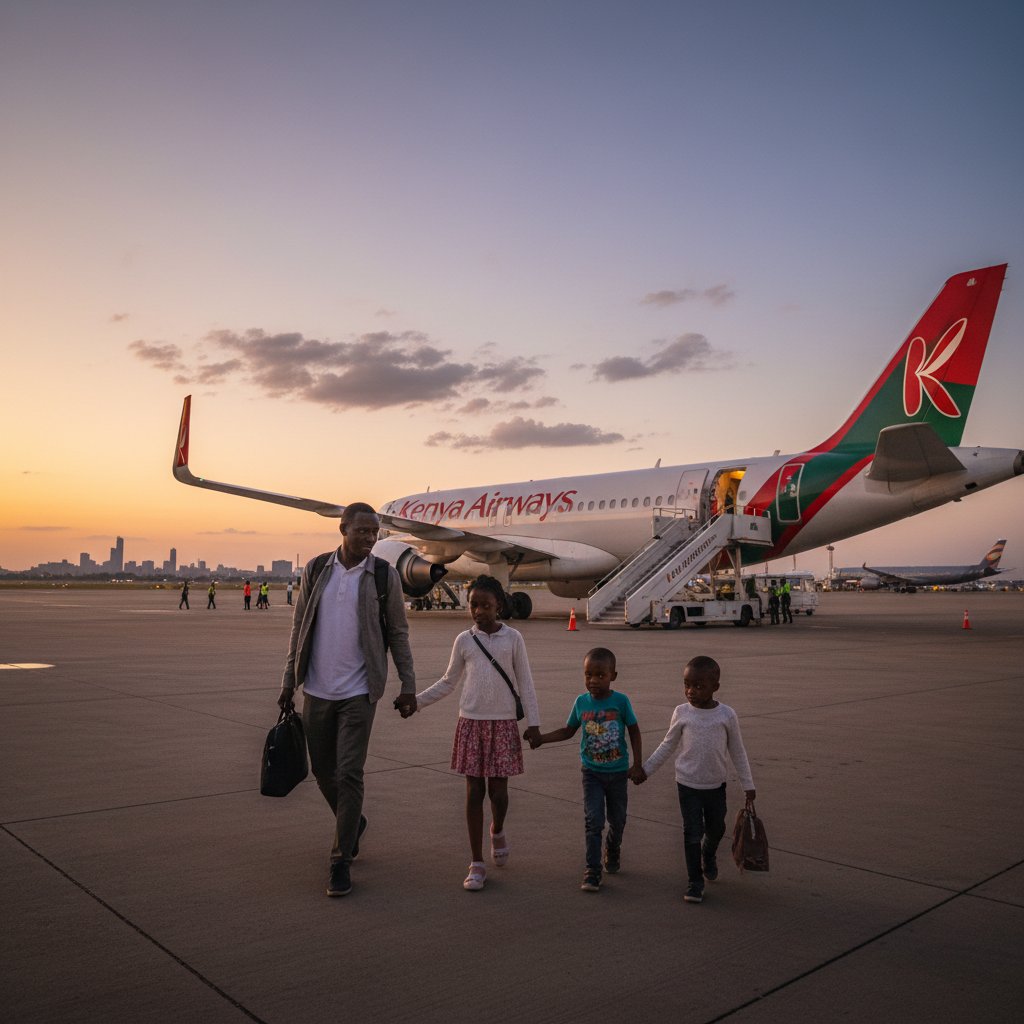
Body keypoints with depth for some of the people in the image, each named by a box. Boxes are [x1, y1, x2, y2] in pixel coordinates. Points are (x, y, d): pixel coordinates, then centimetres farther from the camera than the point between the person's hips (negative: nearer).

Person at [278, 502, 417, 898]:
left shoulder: (384, 575, -4)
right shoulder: (316, 569, 1)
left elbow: (398, 634, 2)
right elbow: (299, 628, 7)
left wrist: (408, 686, -1)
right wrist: (289, 681, 6)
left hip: (358, 692, -3)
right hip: (317, 690, 3)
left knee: (349, 774, -6)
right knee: (323, 770, 13)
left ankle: (341, 861, 8)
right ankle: (353, 823, 40)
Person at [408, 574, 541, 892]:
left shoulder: (513, 638, -2)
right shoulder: (464, 640, 2)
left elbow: (525, 682, 2)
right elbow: (448, 682, 12)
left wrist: (533, 722, -1)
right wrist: (417, 701, 4)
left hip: (503, 724, -1)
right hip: (471, 723, 1)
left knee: (498, 789, 3)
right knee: (474, 791, 3)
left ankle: (498, 832, 37)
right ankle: (477, 863, 13)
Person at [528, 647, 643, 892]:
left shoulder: (621, 701, -13)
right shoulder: (581, 702, -6)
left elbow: (634, 732, -2)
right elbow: (568, 731, 8)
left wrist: (637, 764, -6)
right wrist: (542, 738, -4)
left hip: (618, 772, 0)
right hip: (592, 773, 0)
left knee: (617, 820, 15)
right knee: (593, 821, -6)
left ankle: (613, 850, 45)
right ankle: (592, 872, 3)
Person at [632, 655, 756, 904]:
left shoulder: (727, 715, -11)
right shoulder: (682, 713, -10)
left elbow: (737, 752, 0)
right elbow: (668, 746, 4)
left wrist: (748, 785, 2)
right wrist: (646, 769, 5)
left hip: (716, 785, 1)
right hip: (688, 785, -1)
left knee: (716, 829, 18)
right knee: (692, 833, -2)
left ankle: (708, 856, 49)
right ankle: (694, 881, 13)